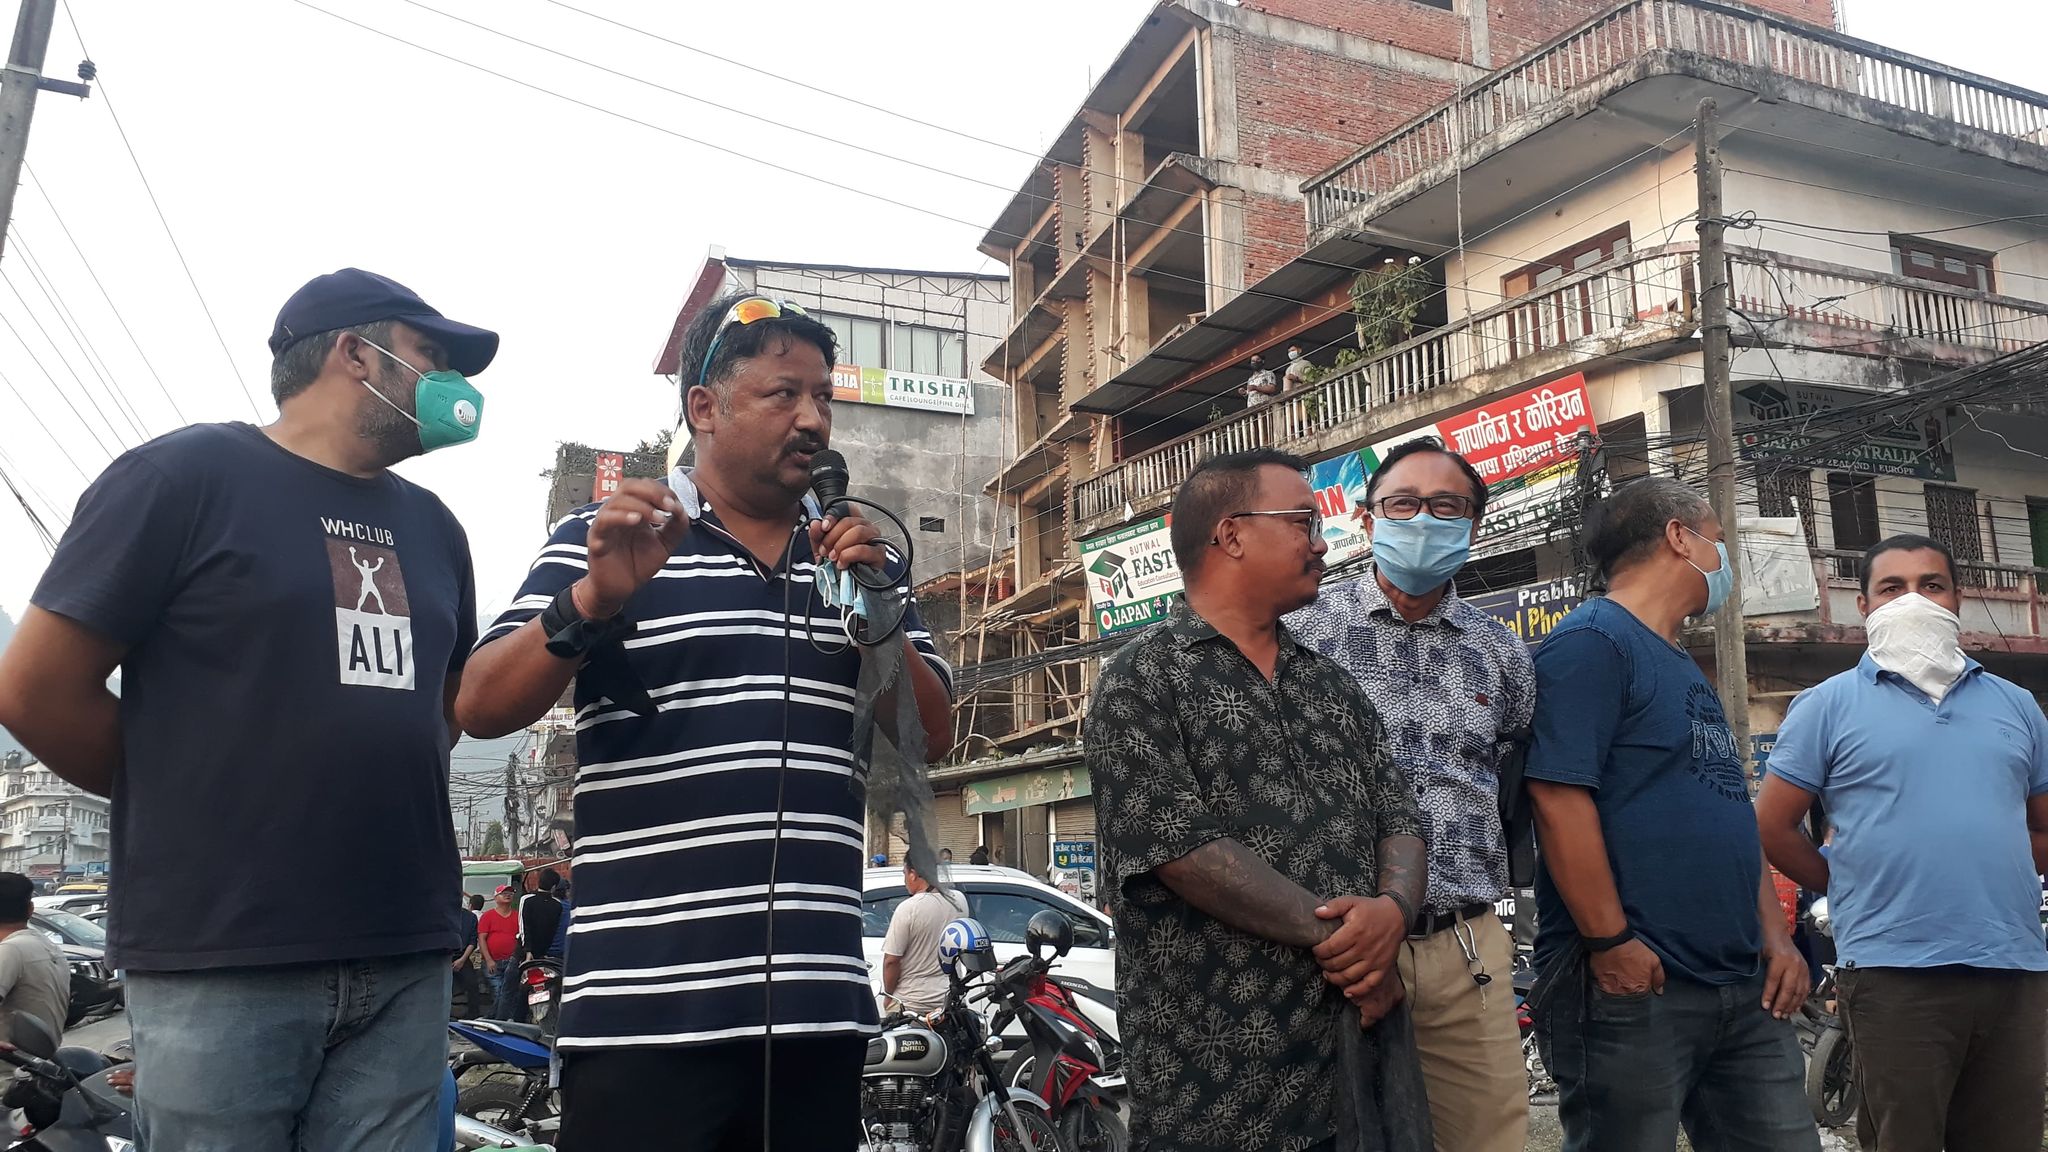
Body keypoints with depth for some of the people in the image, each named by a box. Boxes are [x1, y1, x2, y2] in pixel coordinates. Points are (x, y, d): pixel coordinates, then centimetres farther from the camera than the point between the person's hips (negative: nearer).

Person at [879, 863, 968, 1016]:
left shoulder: (907, 909, -18)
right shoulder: (960, 901, -1)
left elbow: (891, 961, -16)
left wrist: (889, 995, -2)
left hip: (912, 1004, -5)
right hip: (950, 999, 6)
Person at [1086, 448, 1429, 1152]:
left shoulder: (1333, 685, 16)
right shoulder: (1141, 682, -5)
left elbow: (1400, 821, 10)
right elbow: (1181, 848, -15)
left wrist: (1392, 910, -12)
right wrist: (1337, 937, -14)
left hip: (1364, 1033, 6)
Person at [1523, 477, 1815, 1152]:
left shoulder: (1685, 668, 21)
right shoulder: (1591, 640, -9)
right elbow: (1558, 796, -18)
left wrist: (1775, 938, 13)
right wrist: (1612, 943, -20)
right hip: (1632, 983, -9)